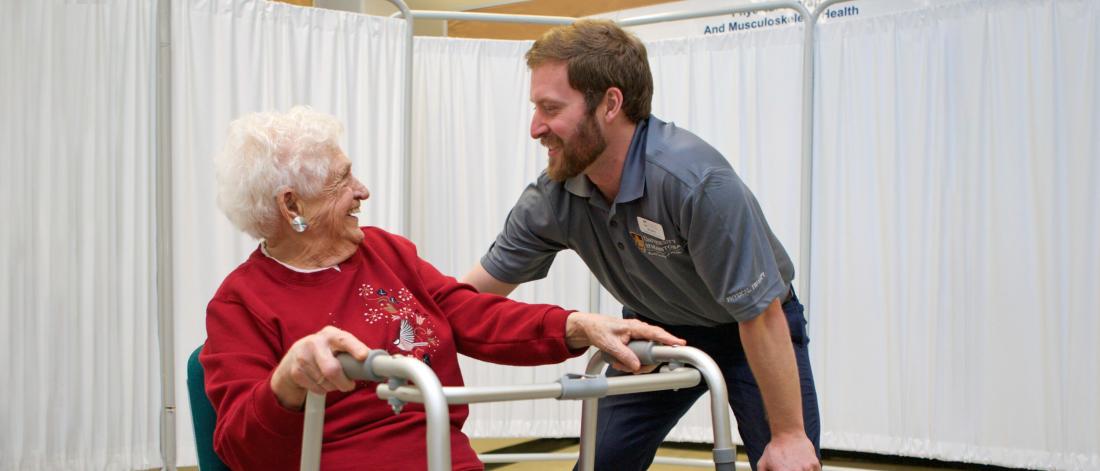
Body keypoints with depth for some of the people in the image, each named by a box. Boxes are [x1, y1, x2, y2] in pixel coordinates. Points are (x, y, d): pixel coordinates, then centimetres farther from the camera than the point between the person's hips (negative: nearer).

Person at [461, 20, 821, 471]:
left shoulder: (697, 181, -36)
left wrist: (789, 434, -24)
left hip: (748, 332, -4)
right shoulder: (551, 197, -18)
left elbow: (760, 315, -29)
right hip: (657, 332, 5)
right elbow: (468, 296, -8)